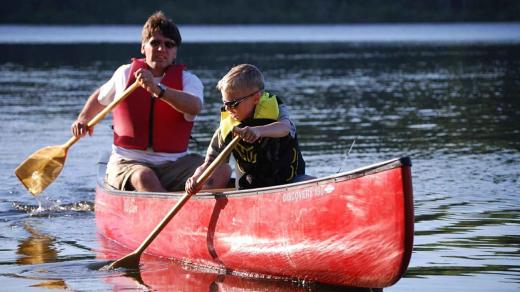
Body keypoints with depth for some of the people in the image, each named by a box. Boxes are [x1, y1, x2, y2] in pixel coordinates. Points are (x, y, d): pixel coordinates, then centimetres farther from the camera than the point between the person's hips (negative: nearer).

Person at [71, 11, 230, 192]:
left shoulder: (188, 80, 3)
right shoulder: (125, 73, 9)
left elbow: (194, 107, -22)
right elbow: (101, 96, 32)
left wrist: (157, 89, -35)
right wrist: (82, 119, 14)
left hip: (174, 164, 1)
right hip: (127, 163, -1)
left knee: (222, 170, -23)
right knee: (143, 178, -37)